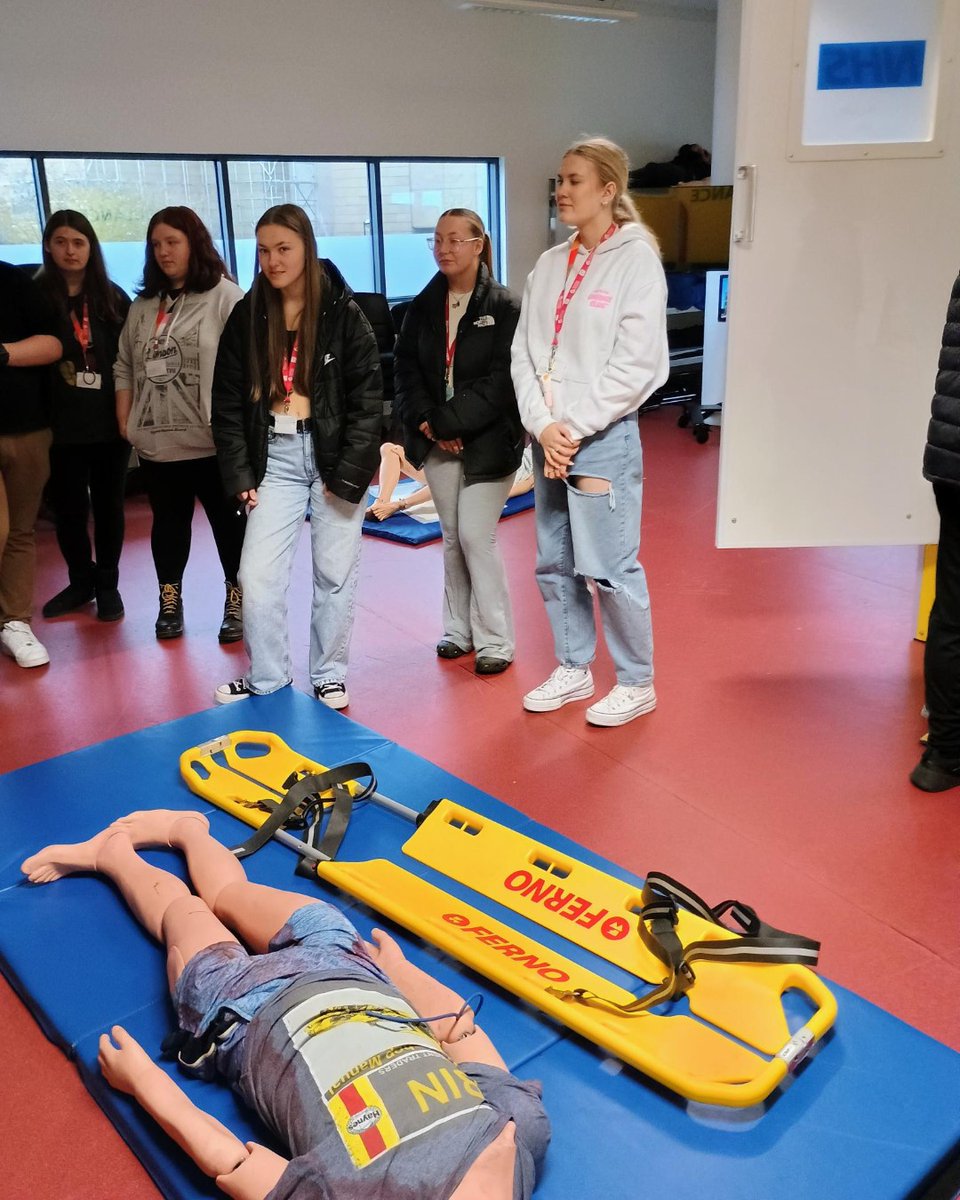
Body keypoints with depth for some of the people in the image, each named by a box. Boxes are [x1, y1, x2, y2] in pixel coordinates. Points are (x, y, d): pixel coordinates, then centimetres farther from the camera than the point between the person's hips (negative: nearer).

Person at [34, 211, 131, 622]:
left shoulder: (113, 298, 6)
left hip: (109, 420, 1)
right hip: (61, 423, 0)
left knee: (108, 505, 9)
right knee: (68, 507, 7)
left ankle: (107, 584, 22)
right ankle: (81, 581, 25)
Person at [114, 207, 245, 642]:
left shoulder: (224, 296, -6)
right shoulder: (144, 304, 15)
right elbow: (124, 367, 17)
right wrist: (125, 421, 9)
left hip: (212, 440, -6)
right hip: (155, 441, 6)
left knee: (228, 521, 6)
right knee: (168, 522, 15)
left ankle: (237, 602, 18)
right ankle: (169, 601, 28)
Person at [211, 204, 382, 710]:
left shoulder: (342, 312, -3)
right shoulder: (246, 316, 5)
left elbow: (367, 397, -6)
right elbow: (228, 402, 7)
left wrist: (348, 474, -12)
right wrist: (239, 474, -1)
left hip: (333, 452, -2)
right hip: (275, 455, 3)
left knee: (335, 572, 5)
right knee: (258, 573, 0)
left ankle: (329, 675, 21)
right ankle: (265, 677, 17)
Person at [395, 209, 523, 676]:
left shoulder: (503, 307, -6)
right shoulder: (422, 307, 8)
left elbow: (502, 380, -13)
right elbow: (405, 371, 6)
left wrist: (450, 423, -16)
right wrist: (427, 423, -10)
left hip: (487, 442, -5)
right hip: (437, 441, 5)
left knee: (476, 536, -7)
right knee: (453, 537, 11)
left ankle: (494, 640, 5)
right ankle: (458, 630, 22)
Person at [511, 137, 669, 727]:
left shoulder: (637, 259, -7)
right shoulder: (550, 264, 11)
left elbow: (638, 364, -14)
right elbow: (524, 350, 7)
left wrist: (575, 429, -14)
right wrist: (543, 424, -8)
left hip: (604, 438, -6)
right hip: (548, 438, 7)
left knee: (610, 567, -4)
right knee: (555, 563, 13)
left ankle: (637, 682, 15)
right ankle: (574, 669, 29)